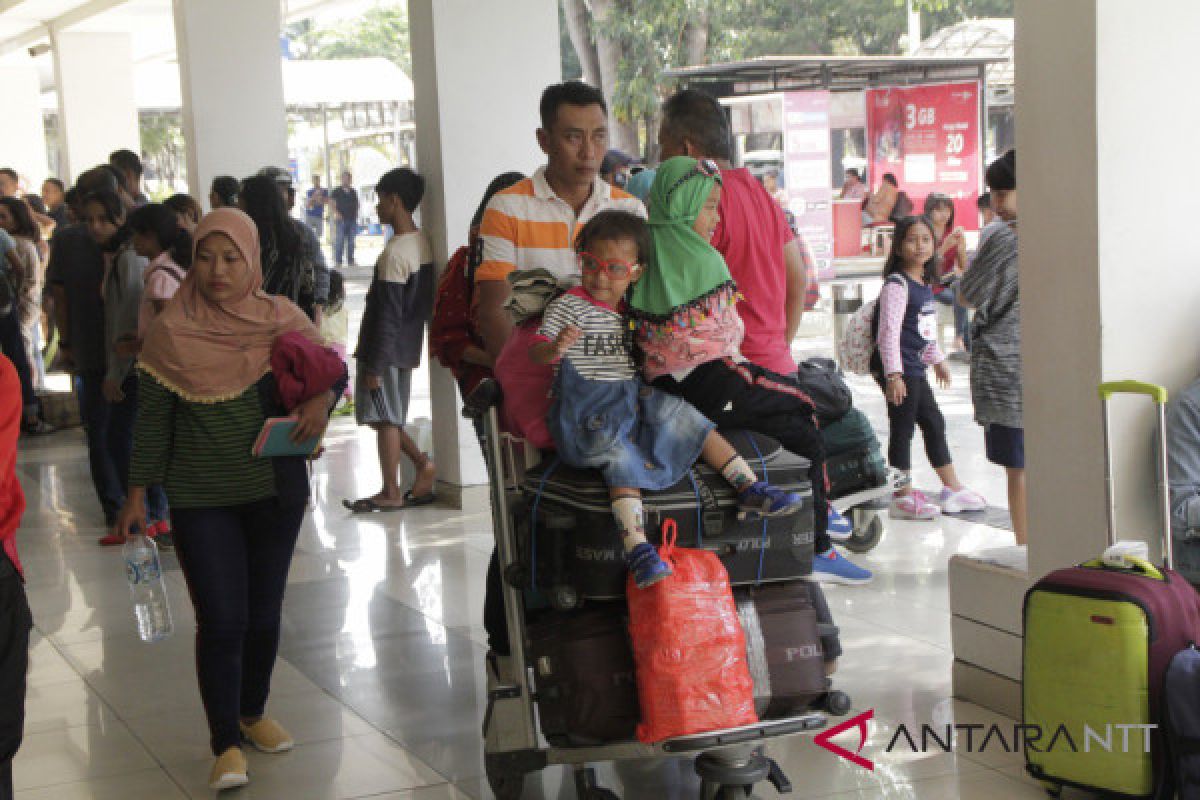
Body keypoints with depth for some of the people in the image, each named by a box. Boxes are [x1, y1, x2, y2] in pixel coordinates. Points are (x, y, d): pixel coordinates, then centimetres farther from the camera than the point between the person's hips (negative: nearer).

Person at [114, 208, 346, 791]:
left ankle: (253, 713, 35)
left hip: (275, 491, 3)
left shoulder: (282, 320, -2)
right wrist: (137, 493, -2)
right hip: (200, 498, -2)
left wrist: (321, 400, -13)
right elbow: (153, 419, -1)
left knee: (264, 612, 14)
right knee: (221, 620, -7)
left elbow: (334, 370, 9)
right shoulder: (170, 332, -7)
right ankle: (226, 744, 4)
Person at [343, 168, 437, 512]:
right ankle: (422, 463, 13)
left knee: (385, 419, 1)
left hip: (387, 349, -8)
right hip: (408, 348, 8)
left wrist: (374, 364, -17)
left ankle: (391, 493, 7)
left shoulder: (394, 253, -20)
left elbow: (388, 315, -21)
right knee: (388, 418, 18)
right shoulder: (423, 244, 7)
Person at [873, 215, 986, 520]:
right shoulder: (897, 284, -16)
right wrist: (893, 374, -26)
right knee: (902, 429, -4)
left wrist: (938, 359, 30)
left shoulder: (925, 283, 12)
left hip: (915, 369, 10)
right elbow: (889, 331, -22)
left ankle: (952, 489, 28)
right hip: (898, 371, -10)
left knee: (934, 423, 16)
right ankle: (903, 496, 4)